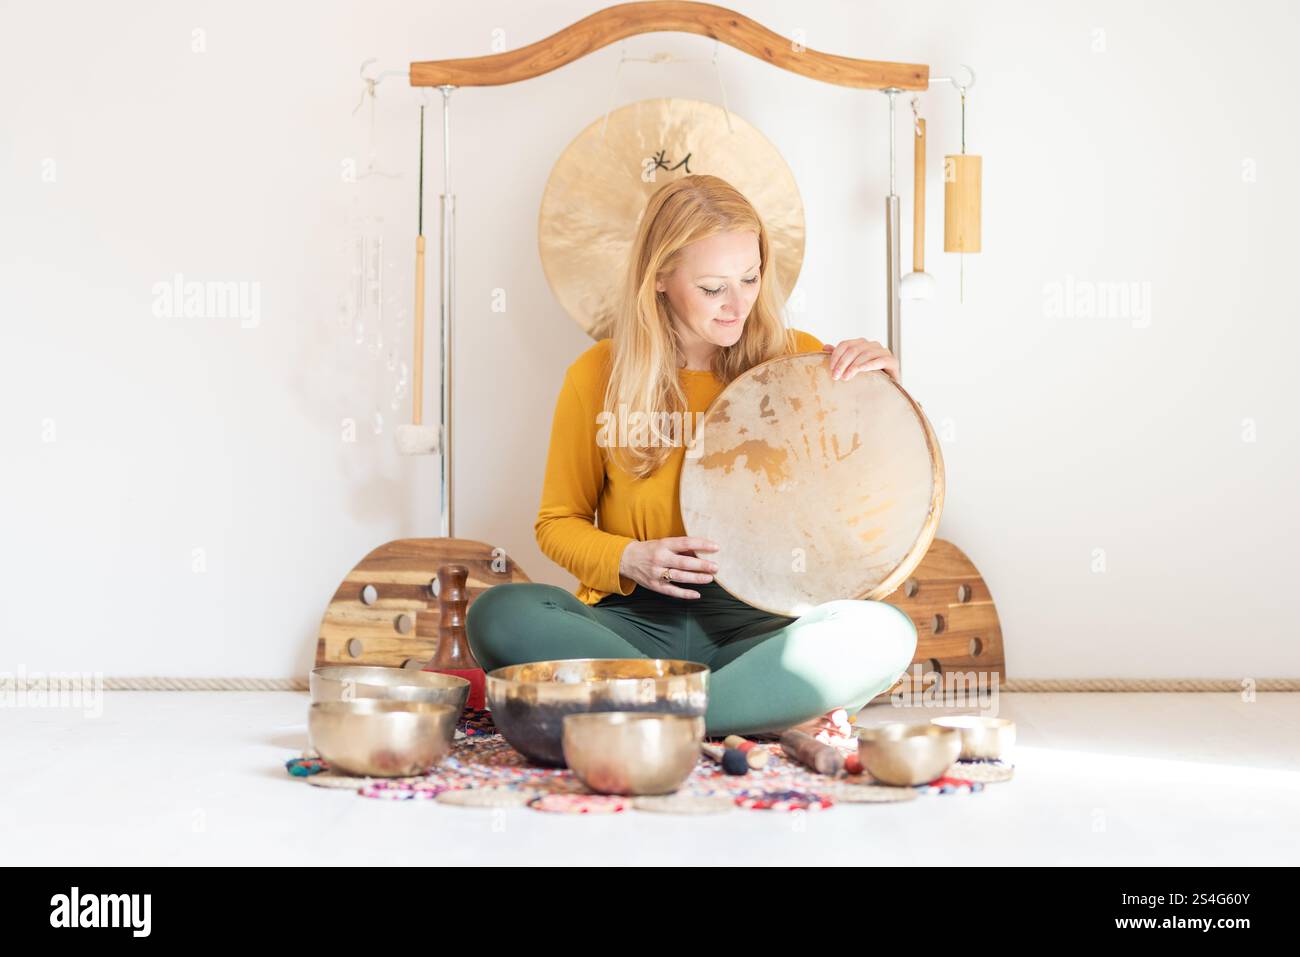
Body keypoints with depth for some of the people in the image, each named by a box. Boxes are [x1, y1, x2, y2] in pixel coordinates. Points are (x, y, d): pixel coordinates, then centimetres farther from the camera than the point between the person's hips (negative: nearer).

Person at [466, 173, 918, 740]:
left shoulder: (797, 360, 6)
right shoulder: (598, 375, 3)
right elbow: (558, 523, 12)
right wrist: (629, 559, -9)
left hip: (754, 627, 0)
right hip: (632, 623, 0)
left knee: (882, 635, -31)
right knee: (498, 614, -30)